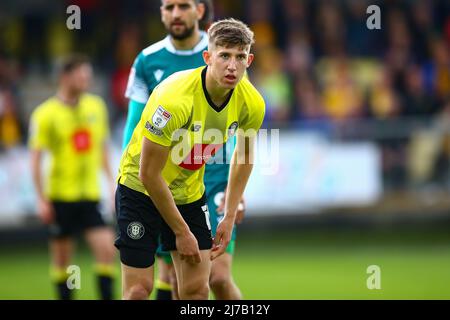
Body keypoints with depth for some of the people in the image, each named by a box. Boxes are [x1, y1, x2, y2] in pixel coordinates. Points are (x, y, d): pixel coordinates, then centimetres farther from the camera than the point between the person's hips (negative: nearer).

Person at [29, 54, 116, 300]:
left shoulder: (96, 106, 7)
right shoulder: (45, 114, -7)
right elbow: (36, 158, -6)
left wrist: (112, 182, 14)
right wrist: (41, 199, -10)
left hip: (90, 195, 3)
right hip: (60, 196, -3)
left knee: (107, 249, -10)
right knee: (62, 259, 4)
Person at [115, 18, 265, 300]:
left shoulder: (251, 103, -13)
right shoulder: (174, 99, -31)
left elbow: (244, 156, 9)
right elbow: (149, 174, -24)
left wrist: (229, 218, 4)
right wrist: (181, 232, -18)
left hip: (190, 193, 5)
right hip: (141, 190, -5)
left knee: (197, 289, -4)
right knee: (139, 289, -8)